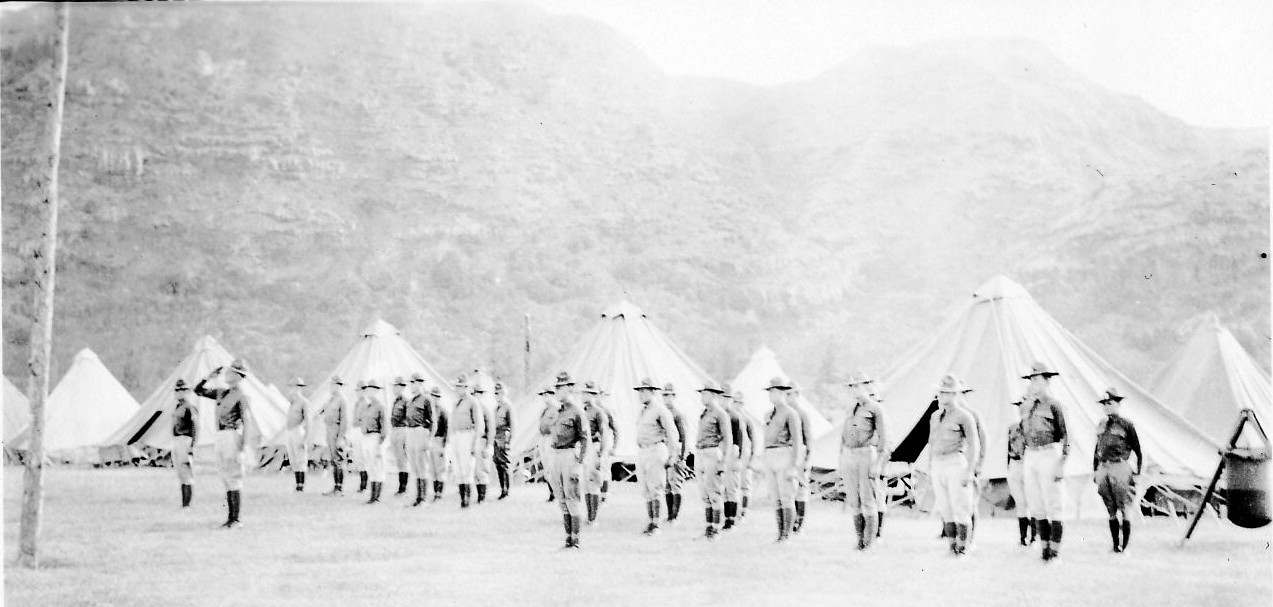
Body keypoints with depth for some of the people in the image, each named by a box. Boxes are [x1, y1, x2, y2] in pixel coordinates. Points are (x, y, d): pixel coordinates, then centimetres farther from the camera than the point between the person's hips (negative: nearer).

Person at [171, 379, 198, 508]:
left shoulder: (191, 408, -11)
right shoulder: (176, 407, 16)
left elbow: (196, 429, -14)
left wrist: (192, 448, -19)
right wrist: (173, 447, 20)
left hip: (186, 442, -9)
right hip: (176, 442, 9)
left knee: (187, 474, -7)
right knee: (180, 475, 10)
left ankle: (187, 505, -5)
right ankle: (183, 504, 14)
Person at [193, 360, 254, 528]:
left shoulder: (242, 396, -9)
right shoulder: (221, 393, 14)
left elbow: (247, 422, -14)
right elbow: (198, 390, 20)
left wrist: (241, 445, -20)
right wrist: (209, 376, 7)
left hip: (232, 437, -8)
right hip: (220, 437, 8)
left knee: (234, 478, -7)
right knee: (226, 478, 10)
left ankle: (235, 519, -5)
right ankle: (230, 517, 14)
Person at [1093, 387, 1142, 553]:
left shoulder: (1126, 424, -3)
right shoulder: (1101, 426, 14)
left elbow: (1138, 451, 0)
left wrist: (1138, 473, -3)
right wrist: (1094, 471, 17)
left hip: (1120, 468, -5)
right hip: (1103, 469, 6)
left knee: (1123, 511, -4)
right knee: (1111, 512, 9)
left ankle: (1124, 547, 0)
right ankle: (1115, 545, 14)